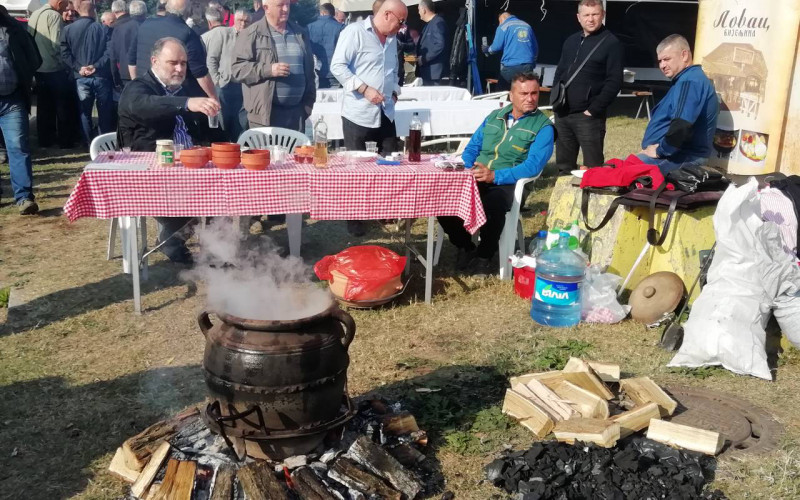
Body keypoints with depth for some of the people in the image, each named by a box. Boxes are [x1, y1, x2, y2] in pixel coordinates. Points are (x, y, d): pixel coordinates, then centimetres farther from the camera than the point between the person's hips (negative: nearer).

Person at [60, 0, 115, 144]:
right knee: (105, 111, 9)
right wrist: (96, 66, -13)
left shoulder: (68, 29, 1)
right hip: (101, 76, -1)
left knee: (85, 111, 11)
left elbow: (65, 54, -5)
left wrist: (78, 68, -6)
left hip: (81, 77, 1)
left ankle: (89, 143, 14)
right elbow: (109, 52, -11)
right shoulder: (103, 29, -3)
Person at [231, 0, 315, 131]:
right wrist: (268, 70, -20)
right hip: (265, 111, -5)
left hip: (296, 111, 5)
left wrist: (309, 101, 14)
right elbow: (238, 67, -7)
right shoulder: (251, 34, -3)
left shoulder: (301, 33, 14)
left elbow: (308, 70, 19)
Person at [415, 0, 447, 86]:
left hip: (433, 71, -10)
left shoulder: (438, 22, -14)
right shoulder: (428, 24, 18)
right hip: (426, 70, 10)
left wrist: (423, 59, -19)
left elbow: (440, 45, -24)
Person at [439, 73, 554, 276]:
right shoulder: (495, 116, 18)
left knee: (492, 205, -38)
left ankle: (484, 256, -11)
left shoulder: (542, 126, 0)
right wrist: (468, 169, -4)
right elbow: (471, 148, 19)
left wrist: (495, 175, -23)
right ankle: (465, 248, 3)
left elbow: (533, 166, -13)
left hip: (507, 184, -5)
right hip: (475, 180, 5)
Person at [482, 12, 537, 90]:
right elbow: (535, 47, 19)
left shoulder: (503, 27, 2)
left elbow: (496, 47, -6)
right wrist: (533, 63, 28)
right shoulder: (527, 26, 17)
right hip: (527, 66, 4)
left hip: (510, 66, -4)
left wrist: (487, 49, 15)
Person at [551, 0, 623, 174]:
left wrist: (593, 110, -16)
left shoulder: (611, 43, -5)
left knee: (592, 168, -1)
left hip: (588, 116, -6)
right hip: (562, 114, 6)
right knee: (564, 166, 14)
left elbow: (614, 82, -11)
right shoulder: (571, 41, 15)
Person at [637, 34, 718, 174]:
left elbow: (681, 126, -27)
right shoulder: (686, 79, 22)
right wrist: (651, 147, 11)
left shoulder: (690, 81, -14)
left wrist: (660, 150, -14)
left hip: (681, 159, -11)